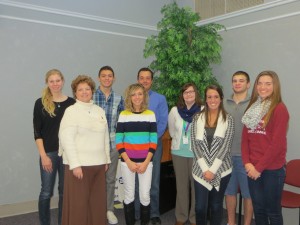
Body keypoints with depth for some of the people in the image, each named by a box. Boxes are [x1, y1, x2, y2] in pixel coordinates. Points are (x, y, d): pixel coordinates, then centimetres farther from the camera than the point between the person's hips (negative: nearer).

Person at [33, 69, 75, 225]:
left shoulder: (71, 103, 3)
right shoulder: (41, 103, -1)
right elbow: (37, 132, -3)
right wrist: (43, 155, -10)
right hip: (49, 152, -2)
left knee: (65, 191, 10)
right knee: (46, 192, 4)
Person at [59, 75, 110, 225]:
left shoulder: (100, 111, 11)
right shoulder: (71, 111, -5)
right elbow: (66, 139, -12)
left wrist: (107, 159, 13)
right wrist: (75, 164, -18)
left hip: (99, 163, 5)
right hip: (79, 164, -5)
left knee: (98, 201, 12)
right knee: (78, 203, 2)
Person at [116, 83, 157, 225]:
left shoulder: (150, 115, 3)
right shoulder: (123, 115, 1)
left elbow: (153, 141, 2)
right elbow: (118, 141, -1)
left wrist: (146, 162, -7)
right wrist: (129, 162, -9)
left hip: (145, 162, 0)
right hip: (127, 162, 0)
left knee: (145, 196, 3)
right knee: (129, 196, 8)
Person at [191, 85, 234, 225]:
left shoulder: (228, 119, -1)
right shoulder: (197, 118, 2)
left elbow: (225, 145, -7)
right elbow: (194, 144, -2)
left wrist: (213, 169, -13)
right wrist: (204, 168, -10)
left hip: (220, 169, 0)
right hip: (201, 169, 1)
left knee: (216, 205, 12)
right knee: (200, 206, 2)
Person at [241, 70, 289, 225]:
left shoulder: (279, 109, -10)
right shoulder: (252, 108, 10)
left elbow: (277, 143, -15)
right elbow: (245, 138, 8)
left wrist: (259, 167, -13)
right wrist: (247, 163, -5)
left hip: (272, 169, -5)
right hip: (253, 168, 5)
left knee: (273, 211, 7)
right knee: (258, 209, 15)